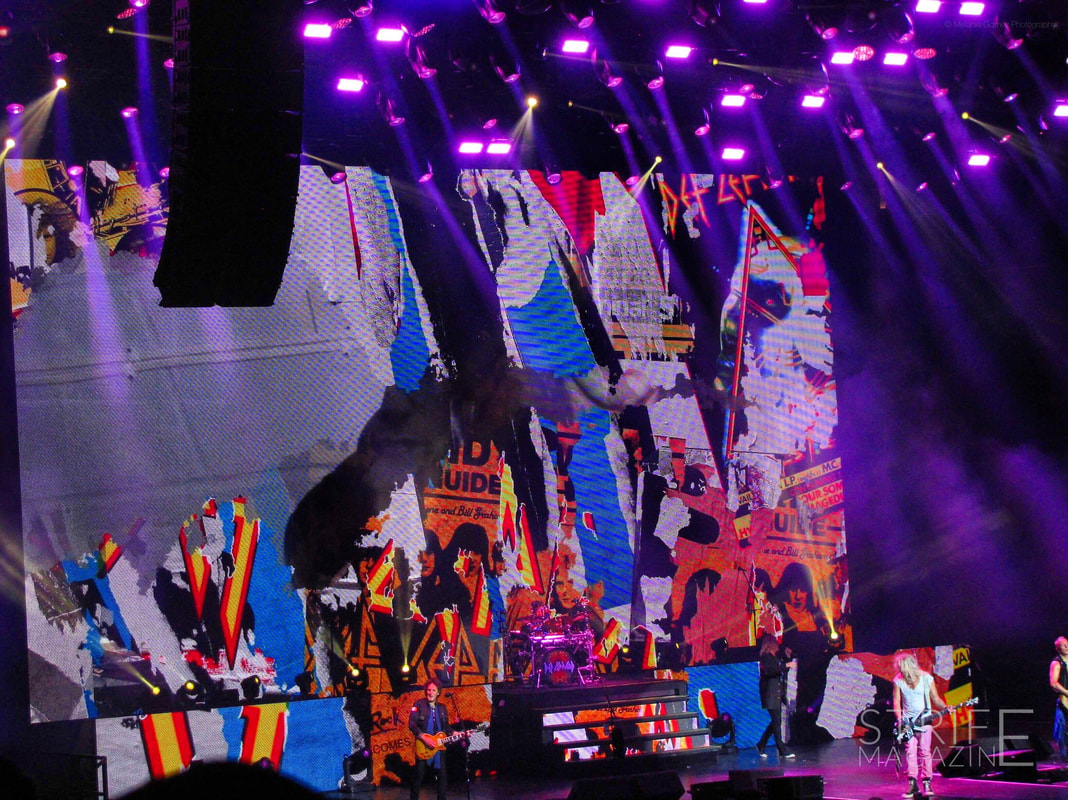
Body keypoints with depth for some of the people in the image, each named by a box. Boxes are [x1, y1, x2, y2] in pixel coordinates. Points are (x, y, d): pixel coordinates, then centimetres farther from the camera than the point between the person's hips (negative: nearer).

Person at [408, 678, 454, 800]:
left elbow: (447, 727, 19)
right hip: (423, 747, -5)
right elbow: (412, 724, -12)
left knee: (442, 775, 3)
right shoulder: (419, 705, -3)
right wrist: (424, 738, -19)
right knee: (419, 775, -4)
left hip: (438, 746, 5)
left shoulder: (442, 708, 14)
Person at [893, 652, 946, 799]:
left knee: (925, 751, -5)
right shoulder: (898, 680, -3)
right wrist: (899, 719, -12)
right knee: (910, 751, -4)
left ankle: (926, 784, 1)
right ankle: (913, 785, 1)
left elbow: (935, 699, 1)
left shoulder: (927, 678, -7)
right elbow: (897, 702, 2)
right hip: (908, 720, 2)